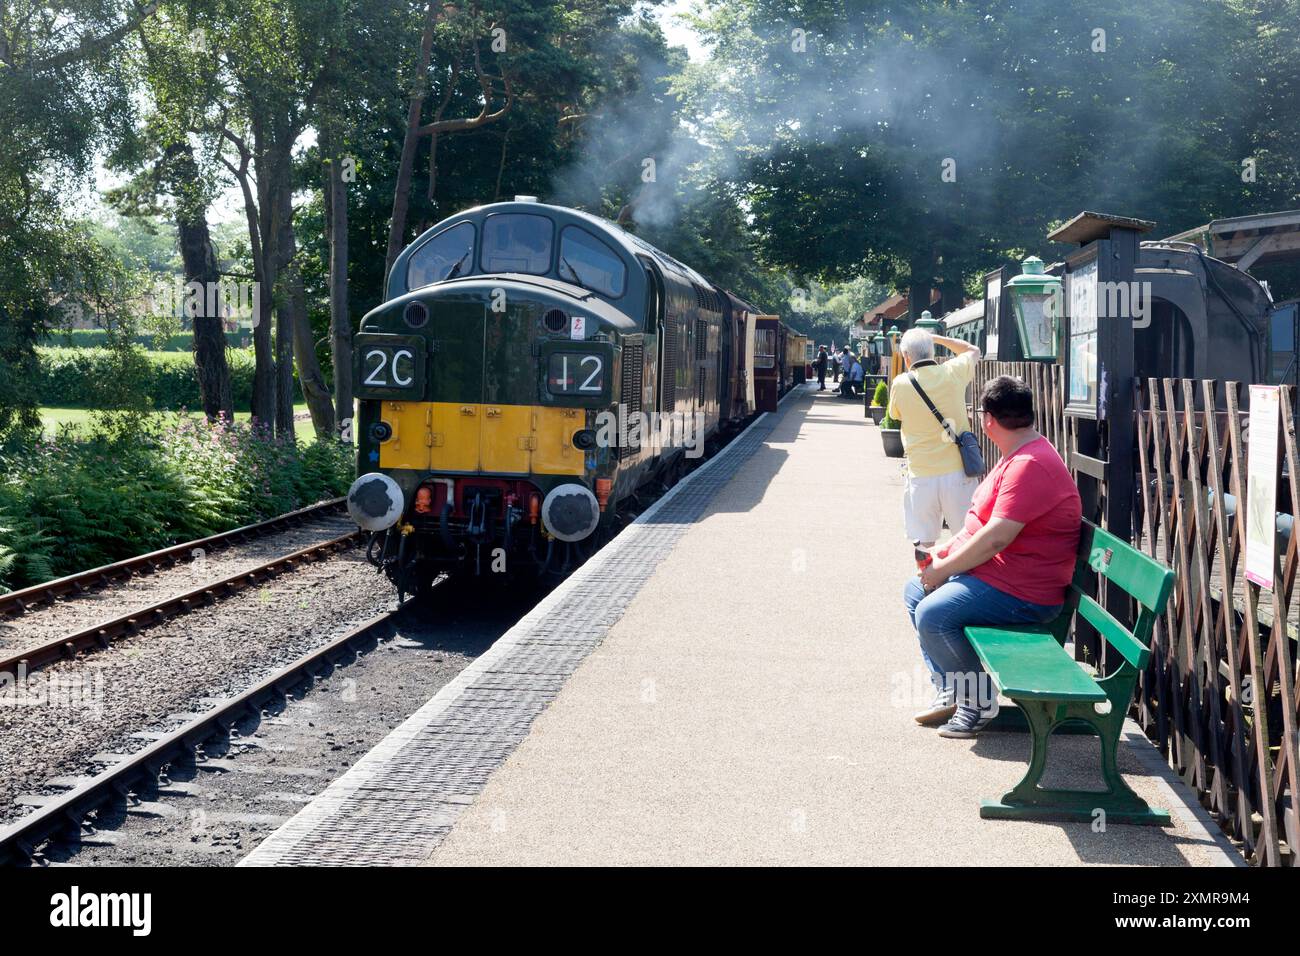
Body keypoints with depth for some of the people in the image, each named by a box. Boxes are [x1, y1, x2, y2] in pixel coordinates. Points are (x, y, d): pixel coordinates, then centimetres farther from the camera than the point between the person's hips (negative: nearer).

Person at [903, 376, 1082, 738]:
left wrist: (943, 569, -17)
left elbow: (996, 537, -28)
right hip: (990, 571, 12)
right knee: (914, 592, 17)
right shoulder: (1019, 457, 15)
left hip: (1022, 593, -12)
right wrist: (944, 552, 9)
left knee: (932, 615, -27)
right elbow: (985, 522, 22)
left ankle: (978, 701, -8)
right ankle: (949, 691, 16)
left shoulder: (1030, 465, -23)